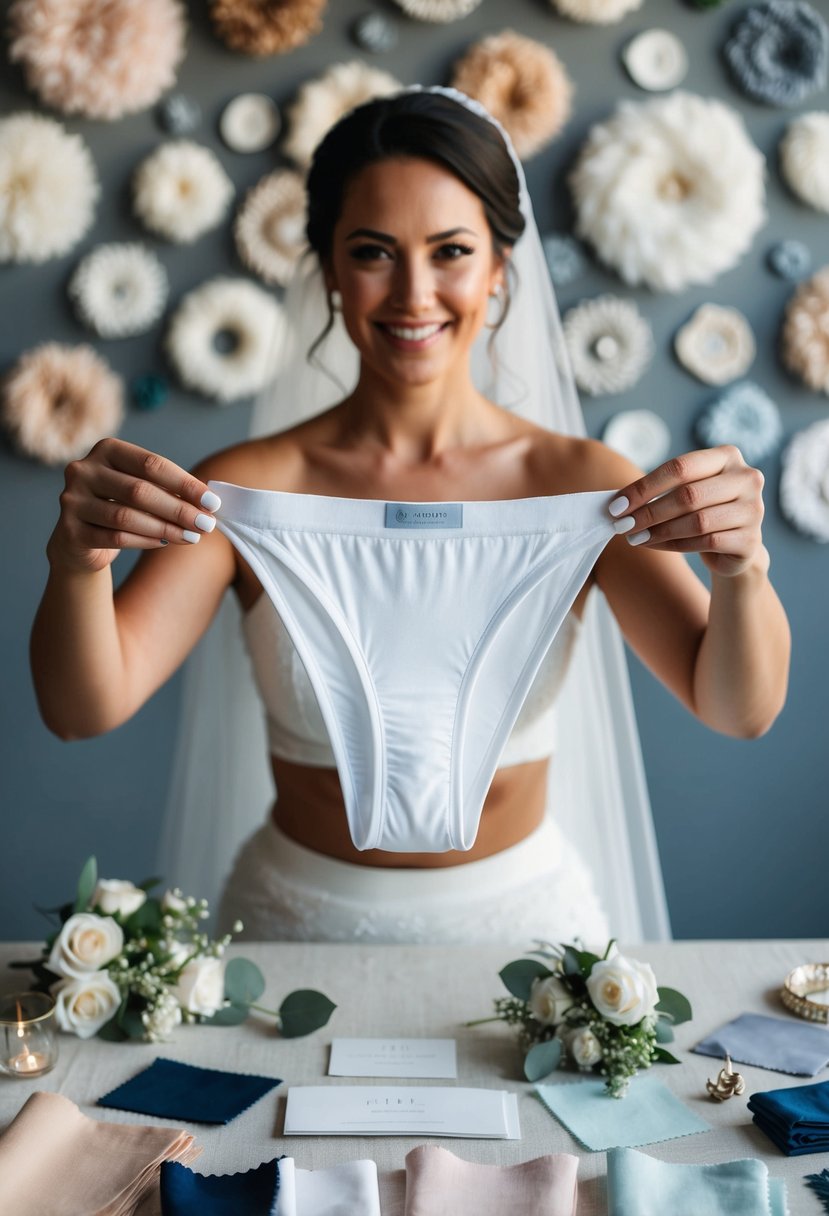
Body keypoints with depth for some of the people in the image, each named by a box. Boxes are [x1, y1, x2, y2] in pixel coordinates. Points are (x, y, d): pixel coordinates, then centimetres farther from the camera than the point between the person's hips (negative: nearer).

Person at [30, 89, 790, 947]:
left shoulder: (578, 483, -8)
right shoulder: (249, 487, -8)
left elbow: (739, 711, -13)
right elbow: (83, 709, -13)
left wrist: (741, 568, -32)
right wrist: (77, 559, -32)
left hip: (521, 909, 1)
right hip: (300, 916, 0)